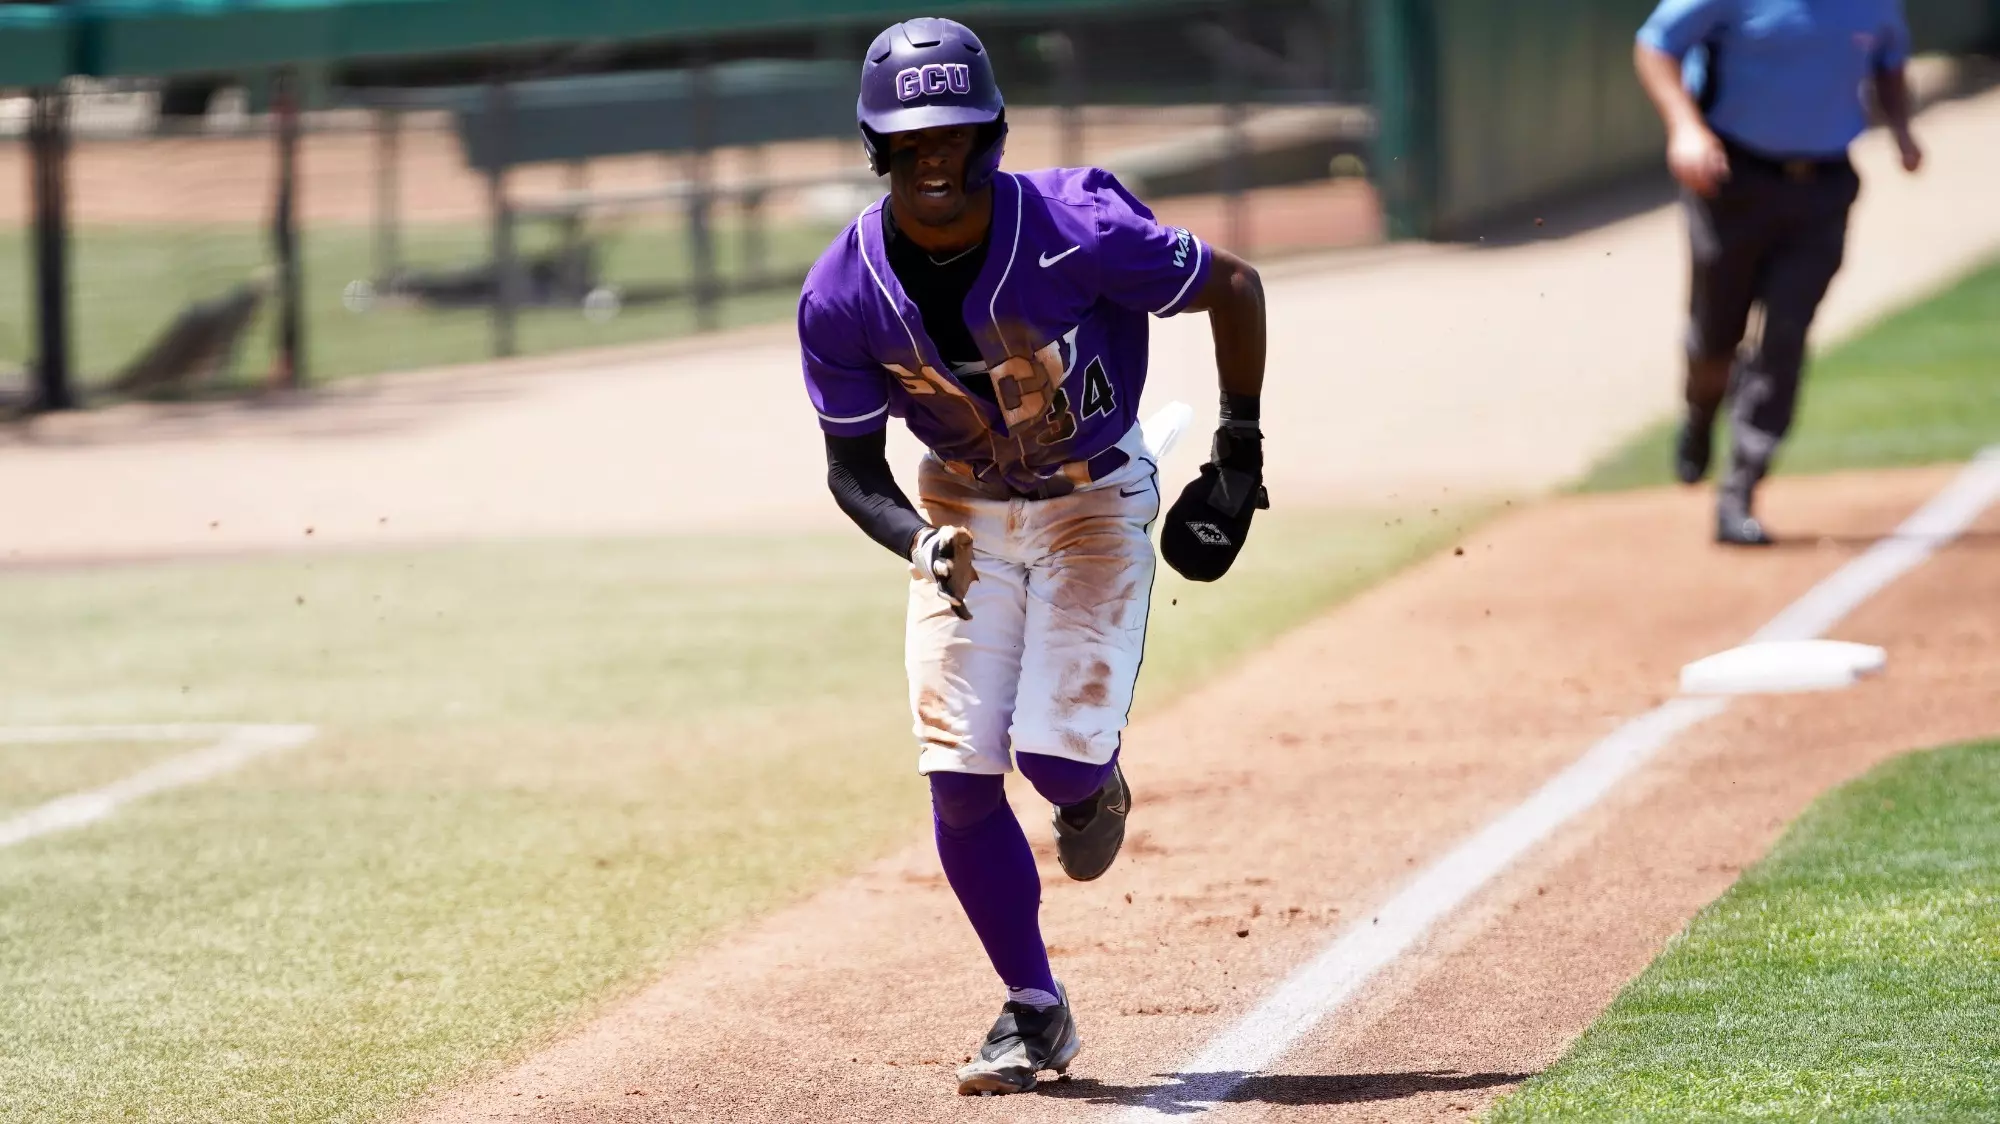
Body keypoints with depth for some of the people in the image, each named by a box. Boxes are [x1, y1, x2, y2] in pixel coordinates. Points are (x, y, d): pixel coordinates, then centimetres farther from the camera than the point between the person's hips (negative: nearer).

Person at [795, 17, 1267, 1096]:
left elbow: (1236, 288, -13)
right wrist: (917, 542, -28)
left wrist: (1238, 457, -11)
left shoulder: (1075, 232, -27)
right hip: (963, 510, 3)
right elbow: (853, 468, -7)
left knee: (1058, 754, -15)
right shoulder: (843, 295, -18)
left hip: (1097, 500, -2)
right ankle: (1033, 1010, 11)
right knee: (958, 774, -7)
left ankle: (1094, 788, 25)